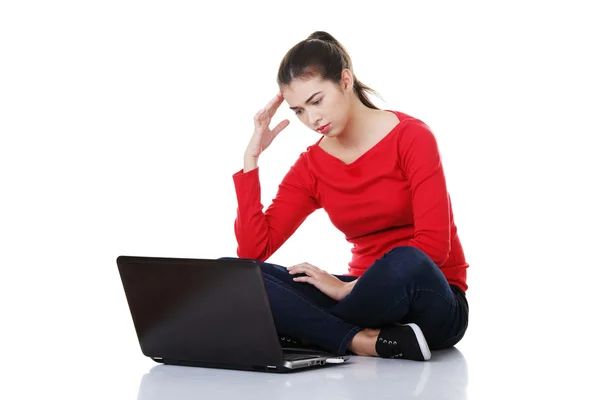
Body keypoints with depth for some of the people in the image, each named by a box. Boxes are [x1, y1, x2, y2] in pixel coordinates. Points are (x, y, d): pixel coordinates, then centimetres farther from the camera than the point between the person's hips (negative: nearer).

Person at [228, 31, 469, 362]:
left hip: (430, 301, -5)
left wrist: (347, 287, -20)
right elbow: (252, 252, -4)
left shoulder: (411, 138, -9)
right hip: (367, 295, 5)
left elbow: (434, 244, -19)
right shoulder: (310, 167, 5)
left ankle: (314, 332, -20)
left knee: (404, 263, -43)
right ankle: (364, 342, -30)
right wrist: (251, 158, -6)